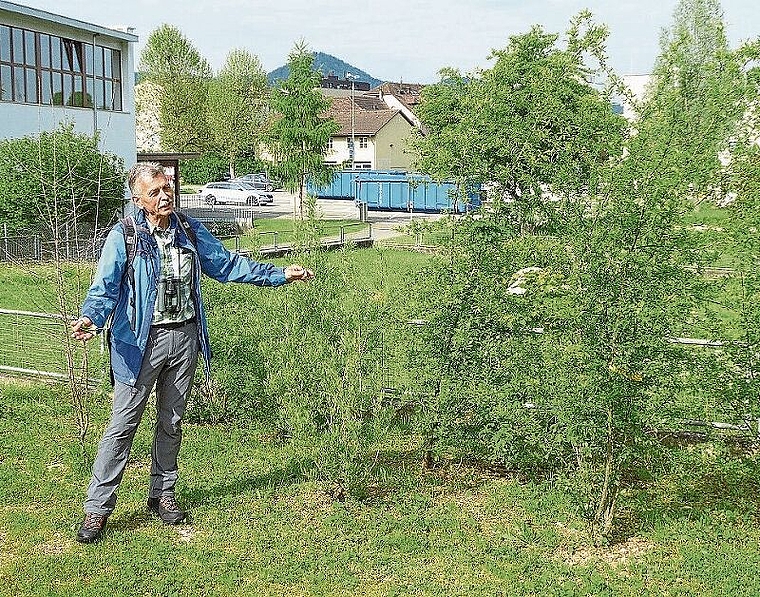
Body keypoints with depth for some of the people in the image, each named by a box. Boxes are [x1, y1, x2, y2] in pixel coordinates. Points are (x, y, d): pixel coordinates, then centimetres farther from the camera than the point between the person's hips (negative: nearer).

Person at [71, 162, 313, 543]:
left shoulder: (190, 232, 6)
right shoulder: (123, 237, -8)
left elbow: (227, 264, 14)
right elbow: (105, 285, -15)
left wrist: (279, 275, 12)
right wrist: (91, 317, -37)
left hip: (184, 338, 5)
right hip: (142, 341, -4)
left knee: (172, 422, 15)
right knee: (123, 424, -3)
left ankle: (162, 494, 30)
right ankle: (97, 508, 6)